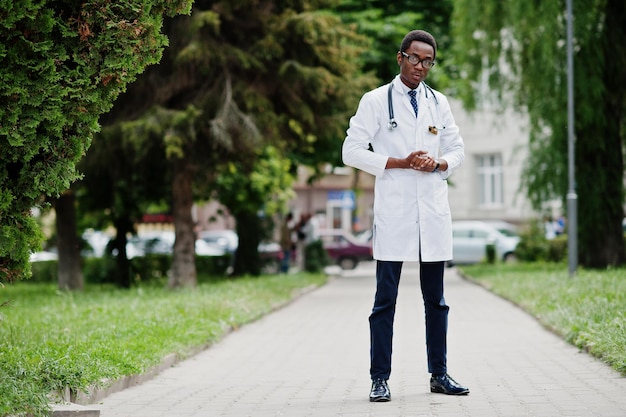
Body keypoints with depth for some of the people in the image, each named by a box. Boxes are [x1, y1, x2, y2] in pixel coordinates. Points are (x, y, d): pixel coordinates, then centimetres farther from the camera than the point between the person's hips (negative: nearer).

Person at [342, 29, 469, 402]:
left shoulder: (439, 103, 14)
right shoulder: (375, 101, 2)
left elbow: (457, 149, 17)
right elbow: (352, 151, -3)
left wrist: (438, 164, -5)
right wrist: (398, 163, -12)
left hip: (434, 211, 4)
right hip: (393, 213, -4)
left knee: (436, 298, 9)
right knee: (386, 299, -4)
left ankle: (439, 374, 16)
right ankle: (380, 379, 0)